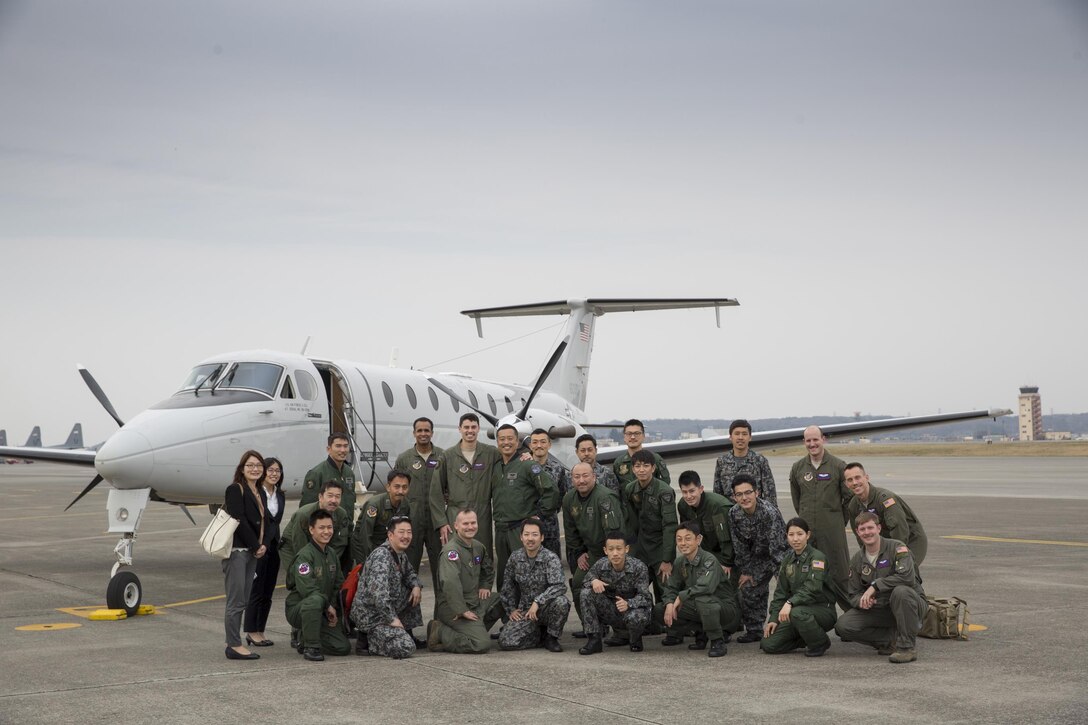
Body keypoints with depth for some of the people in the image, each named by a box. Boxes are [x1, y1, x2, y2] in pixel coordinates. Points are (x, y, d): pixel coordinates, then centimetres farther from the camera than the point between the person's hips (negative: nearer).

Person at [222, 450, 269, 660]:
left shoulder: (260, 492, 17)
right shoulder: (235, 490, -8)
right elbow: (239, 521, -14)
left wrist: (264, 545, 0)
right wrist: (256, 546, -11)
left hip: (253, 552, 8)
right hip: (237, 550, -8)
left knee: (243, 601, 8)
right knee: (236, 601, -7)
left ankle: (234, 643, 12)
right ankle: (234, 645, -4)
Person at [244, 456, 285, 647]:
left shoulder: (280, 495, 11)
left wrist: (278, 544, 12)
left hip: (273, 547, 7)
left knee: (268, 593, 9)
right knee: (256, 590, -2)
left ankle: (260, 631, 17)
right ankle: (251, 632, 6)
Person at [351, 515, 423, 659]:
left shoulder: (401, 554, 9)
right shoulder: (381, 555, -21)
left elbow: (409, 572, 27)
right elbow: (378, 592, -30)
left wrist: (416, 585, 4)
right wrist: (392, 619, -27)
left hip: (387, 610, 9)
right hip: (370, 614, -9)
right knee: (406, 648, -22)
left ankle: (406, 632, 15)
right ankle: (369, 639, -1)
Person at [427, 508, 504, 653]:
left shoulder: (478, 547, 11)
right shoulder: (451, 550, -19)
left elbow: (488, 569, 34)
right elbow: (450, 583, -32)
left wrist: (485, 586, 17)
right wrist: (462, 611, -29)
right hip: (453, 608, -9)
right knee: (482, 644, -23)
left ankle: (474, 630, 9)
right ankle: (440, 633, -7)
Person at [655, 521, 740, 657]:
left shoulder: (709, 559, -20)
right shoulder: (679, 562, 3)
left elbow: (705, 587, -36)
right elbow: (670, 588, 7)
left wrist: (681, 596, -22)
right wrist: (670, 604, -16)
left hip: (726, 607, -7)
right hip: (698, 610, 7)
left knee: (702, 599, -41)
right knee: (658, 610, -5)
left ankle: (717, 641, -19)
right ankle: (701, 632, 3)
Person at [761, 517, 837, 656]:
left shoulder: (817, 557, -11)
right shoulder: (787, 561, 10)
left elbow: (812, 588, -25)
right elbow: (780, 592, 12)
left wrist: (790, 603, -37)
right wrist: (774, 618, 0)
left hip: (822, 609, -6)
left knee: (797, 613, -40)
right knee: (768, 645, -9)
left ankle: (820, 643, -11)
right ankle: (807, 639, 16)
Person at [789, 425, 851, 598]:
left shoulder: (838, 466, -2)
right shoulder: (798, 468, 8)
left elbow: (849, 497, 3)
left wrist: (840, 522, 6)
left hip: (833, 530, -3)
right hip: (806, 530, 3)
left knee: (838, 572, -3)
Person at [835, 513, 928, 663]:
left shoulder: (896, 548, -12)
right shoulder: (857, 560, 6)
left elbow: (907, 576, -29)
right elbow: (853, 595, 6)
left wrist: (874, 586, -26)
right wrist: (861, 601, -19)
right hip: (879, 610, 5)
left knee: (901, 591, -40)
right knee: (843, 625, -16)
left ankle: (906, 647, -26)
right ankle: (893, 639, -7)